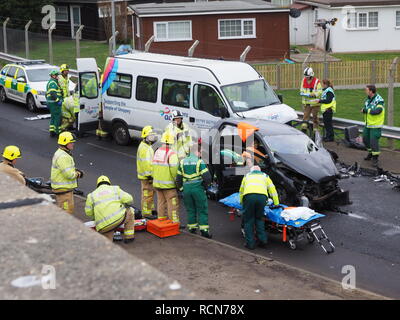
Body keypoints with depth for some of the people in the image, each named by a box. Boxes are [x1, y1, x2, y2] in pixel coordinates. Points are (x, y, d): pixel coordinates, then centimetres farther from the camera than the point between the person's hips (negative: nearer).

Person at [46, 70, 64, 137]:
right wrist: (58, 100, -25)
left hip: (50, 102, 11)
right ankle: (57, 132, -3)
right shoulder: (53, 83, -14)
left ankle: (52, 131, 14)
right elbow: (53, 93, -25)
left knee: (53, 117, 14)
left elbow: (47, 94, 25)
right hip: (54, 103, -11)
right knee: (57, 117, -5)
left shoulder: (50, 82, 20)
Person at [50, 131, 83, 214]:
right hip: (63, 189, -11)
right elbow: (69, 174, -27)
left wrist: (75, 171, 4)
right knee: (68, 210, -6)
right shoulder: (62, 156, -23)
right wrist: (78, 174, -8)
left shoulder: (60, 153, 13)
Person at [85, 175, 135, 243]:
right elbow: (129, 199, 5)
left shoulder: (92, 195, 17)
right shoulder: (115, 188, 14)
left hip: (103, 226, 2)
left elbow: (88, 212, 12)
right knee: (130, 211, 29)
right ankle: (129, 237, 25)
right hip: (119, 218, -2)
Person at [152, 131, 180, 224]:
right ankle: (174, 222, -1)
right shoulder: (172, 153, -16)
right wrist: (177, 181, -10)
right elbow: (174, 169, -21)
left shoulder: (157, 152, 9)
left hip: (157, 183, 8)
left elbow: (153, 166, 14)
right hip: (168, 184, -8)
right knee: (173, 203, -2)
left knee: (161, 202, 16)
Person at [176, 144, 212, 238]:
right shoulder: (199, 162, -8)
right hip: (198, 188, -4)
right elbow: (207, 177, -13)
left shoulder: (182, 162, 7)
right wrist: (205, 186, 5)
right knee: (202, 209, 3)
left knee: (190, 209, 16)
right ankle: (204, 229, 0)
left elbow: (178, 178, 11)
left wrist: (181, 188, 21)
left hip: (186, 188, 4)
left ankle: (192, 227, 21)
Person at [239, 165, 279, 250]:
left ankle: (250, 243, 3)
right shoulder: (265, 176, 34)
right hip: (262, 196, 1)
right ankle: (262, 240, 10)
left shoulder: (247, 176, 35)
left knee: (248, 220, 6)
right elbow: (272, 190, 30)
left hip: (249, 196, -1)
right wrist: (276, 204, 34)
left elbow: (241, 190, 40)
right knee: (259, 218, 17)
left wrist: (241, 202, 53)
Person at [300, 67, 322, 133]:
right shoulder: (304, 80, 4)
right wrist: (302, 93, -4)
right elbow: (302, 89, 16)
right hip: (306, 102, 4)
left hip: (314, 103, -4)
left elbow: (320, 91, -14)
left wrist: (314, 94, -28)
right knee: (306, 115, 1)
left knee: (315, 116, 7)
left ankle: (315, 129, 19)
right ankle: (304, 128, 2)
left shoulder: (317, 81, -13)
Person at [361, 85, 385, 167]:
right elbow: (364, 109, 12)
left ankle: (375, 158, 0)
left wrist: (365, 110, -20)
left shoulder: (379, 100, -19)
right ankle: (370, 152, 37)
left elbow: (376, 111, -31)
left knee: (374, 141, -11)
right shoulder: (368, 99, 7)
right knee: (365, 139, 16)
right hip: (368, 124, 8)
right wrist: (364, 110, -14)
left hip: (375, 125, -8)